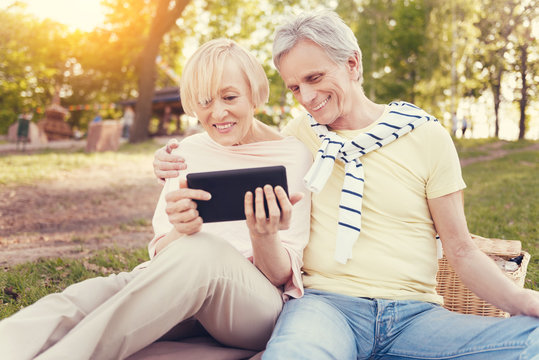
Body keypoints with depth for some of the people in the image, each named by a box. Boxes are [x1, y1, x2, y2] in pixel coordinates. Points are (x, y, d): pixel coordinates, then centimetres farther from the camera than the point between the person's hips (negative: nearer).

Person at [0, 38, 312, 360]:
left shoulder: (293, 155, 1)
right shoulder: (187, 152, 12)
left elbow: (283, 276, -1)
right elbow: (160, 251, 4)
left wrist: (265, 239, -26)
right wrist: (181, 231, -21)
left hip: (258, 303, -3)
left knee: (200, 252, -37)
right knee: (88, 295, -29)